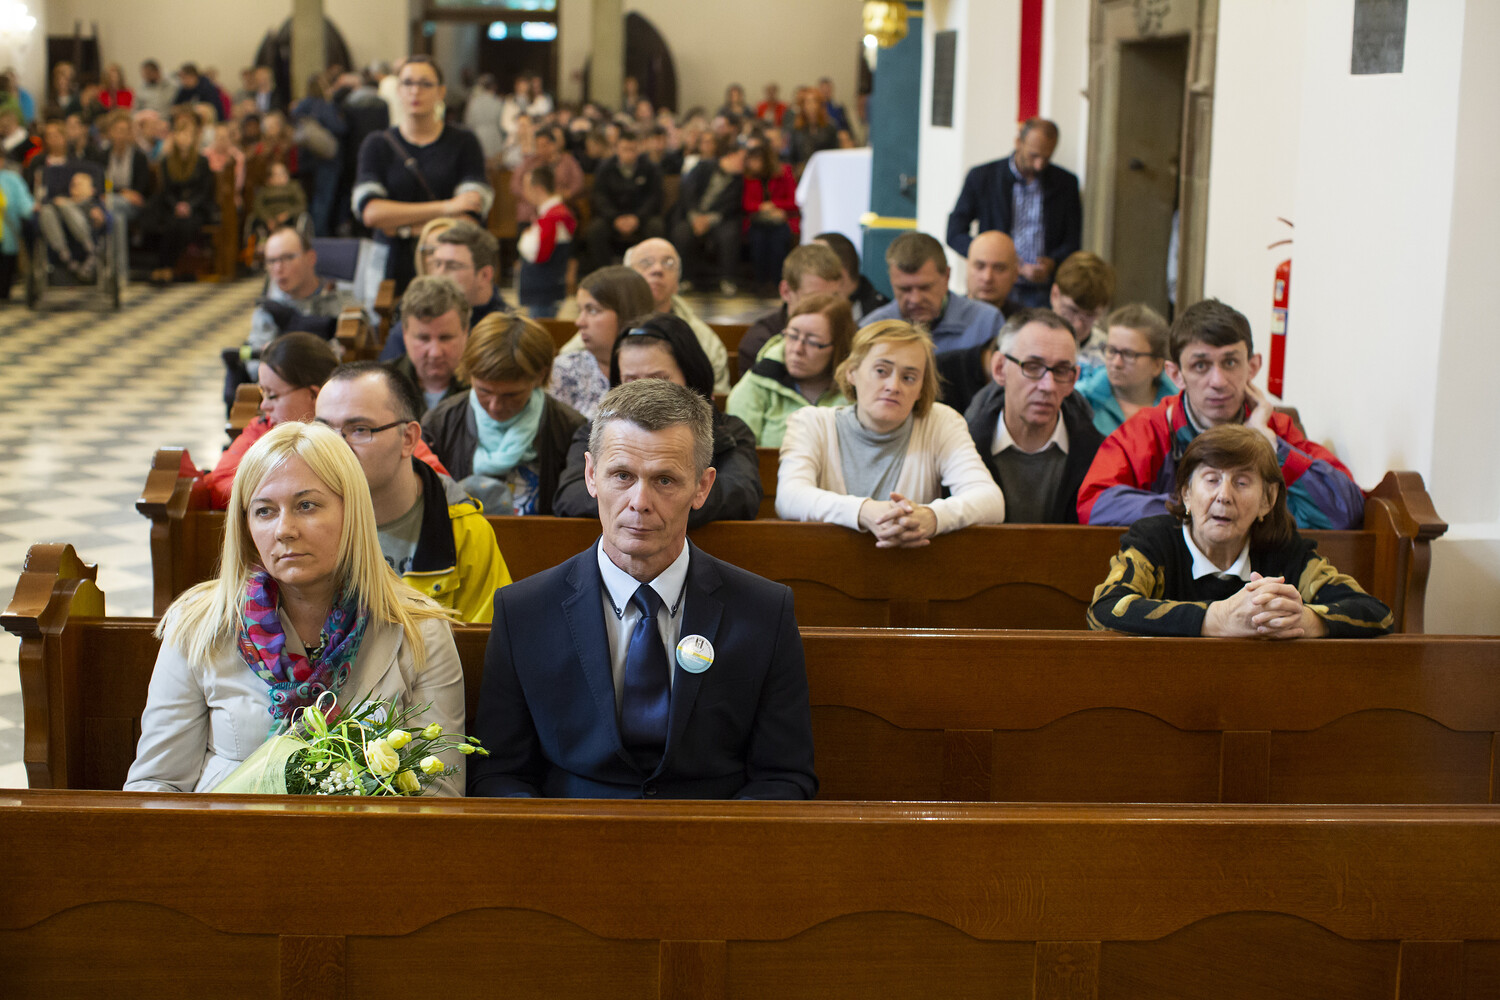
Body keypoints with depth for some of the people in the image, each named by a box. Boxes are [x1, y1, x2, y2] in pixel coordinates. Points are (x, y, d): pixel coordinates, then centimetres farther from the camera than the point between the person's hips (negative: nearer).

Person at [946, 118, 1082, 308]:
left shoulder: (1066, 183, 9)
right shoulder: (981, 177, 4)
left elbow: (1073, 242, 11)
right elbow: (955, 234, 4)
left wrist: (1051, 264, -11)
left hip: (1042, 294, 1)